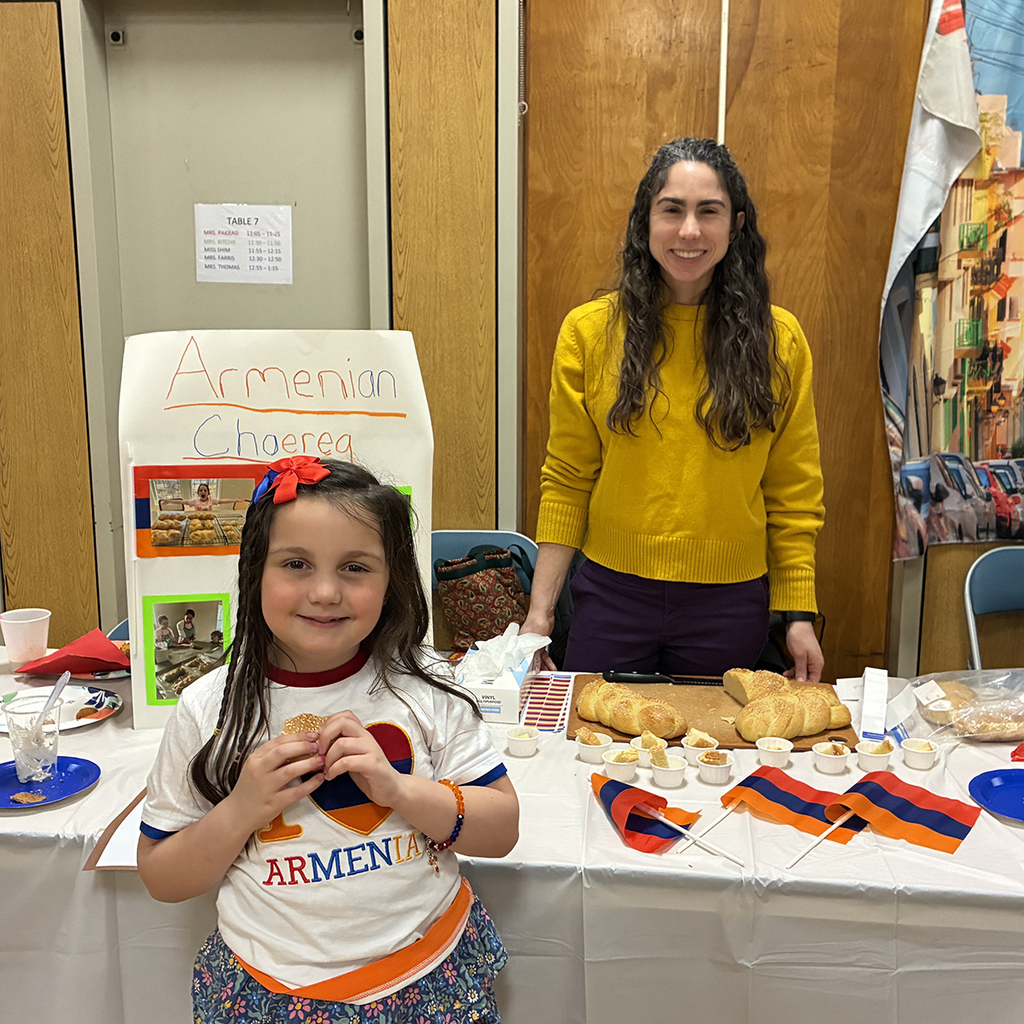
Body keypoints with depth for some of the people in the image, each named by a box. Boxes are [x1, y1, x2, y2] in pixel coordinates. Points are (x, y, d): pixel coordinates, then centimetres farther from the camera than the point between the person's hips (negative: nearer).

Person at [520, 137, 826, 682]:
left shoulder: (778, 339, -2)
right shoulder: (589, 331, -3)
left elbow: (794, 492, 2)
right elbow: (567, 482, -1)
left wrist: (799, 614, -1)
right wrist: (540, 608, -4)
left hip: (730, 601, 1)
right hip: (612, 594, 0)